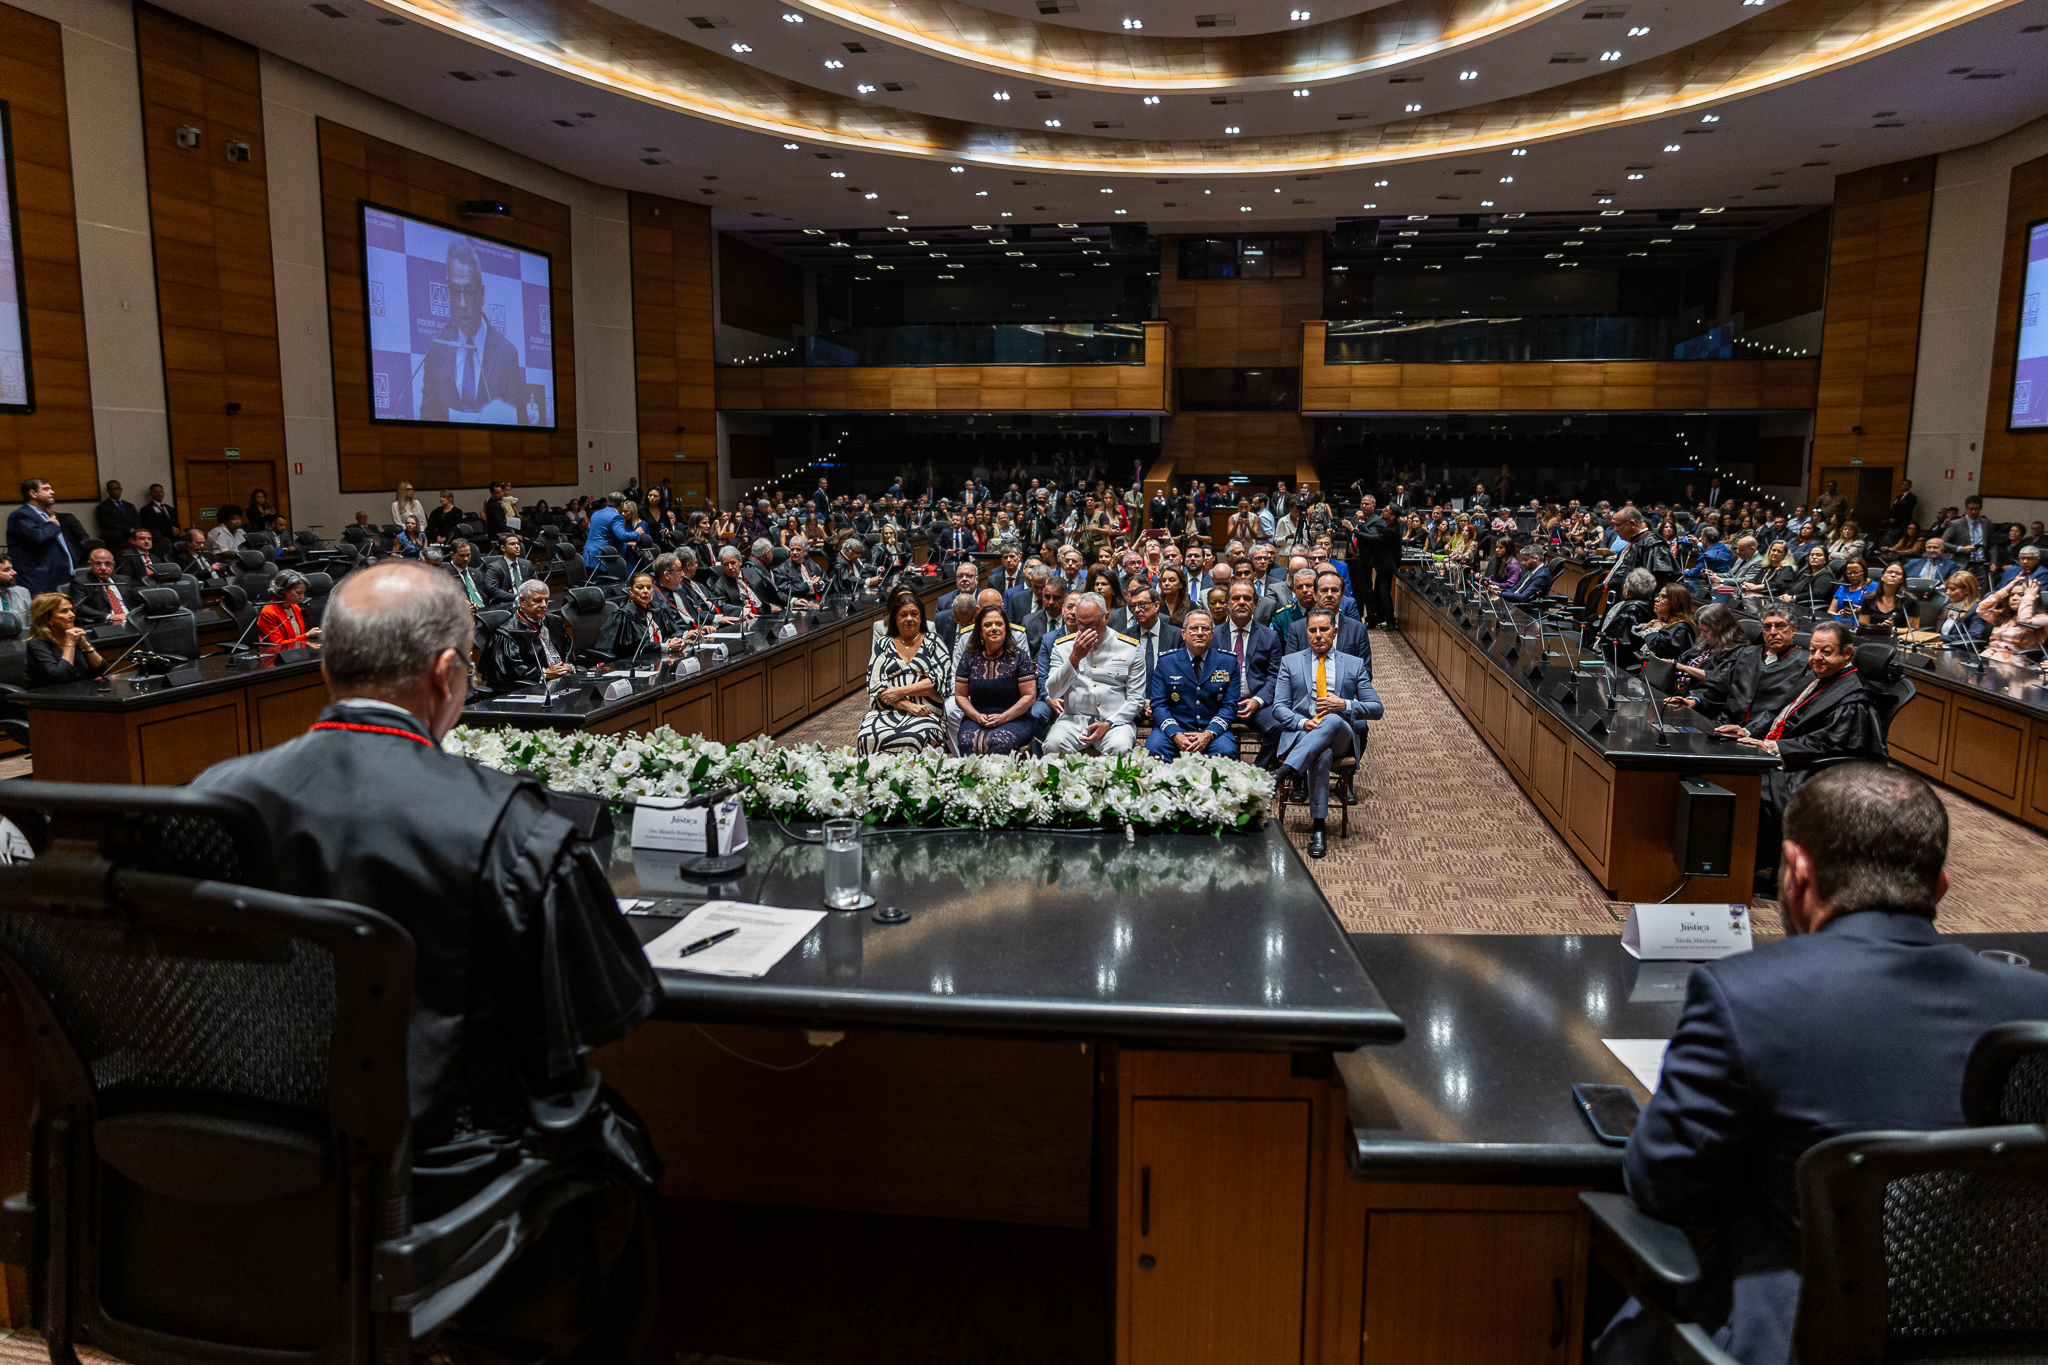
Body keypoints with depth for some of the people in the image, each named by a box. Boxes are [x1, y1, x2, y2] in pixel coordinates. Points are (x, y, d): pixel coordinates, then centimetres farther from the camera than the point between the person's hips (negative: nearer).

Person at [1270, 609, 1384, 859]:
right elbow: (1279, 707, 8)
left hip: (1340, 736, 1)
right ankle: (1318, 828, -38)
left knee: (1332, 720, -39)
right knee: (1322, 755, -38)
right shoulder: (1290, 662, 16)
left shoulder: (1355, 665, 16)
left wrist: (1345, 704, -9)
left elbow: (1377, 709, 10)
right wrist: (1303, 722, -14)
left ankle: (1285, 770, -50)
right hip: (1300, 733, -1)